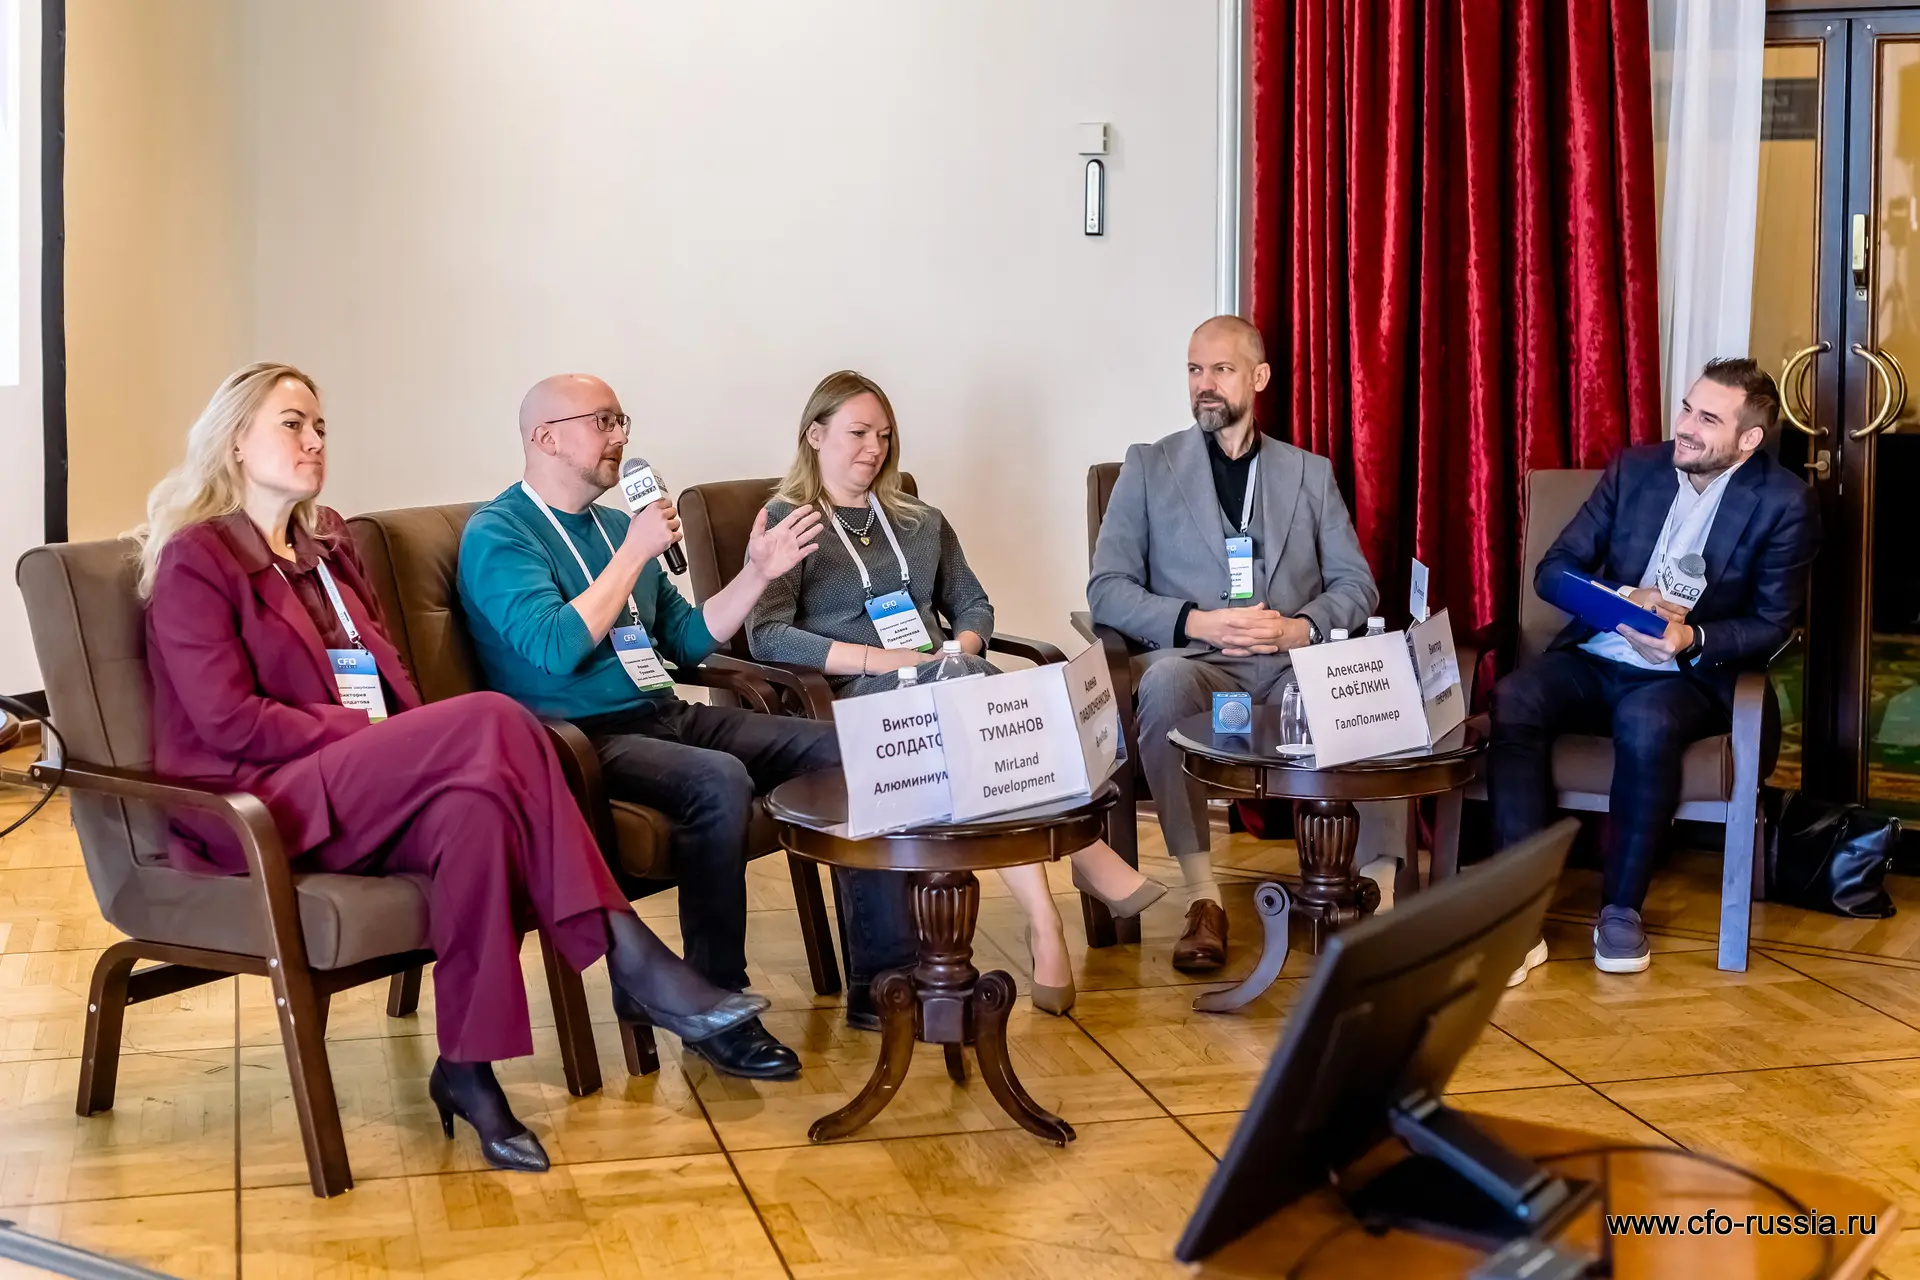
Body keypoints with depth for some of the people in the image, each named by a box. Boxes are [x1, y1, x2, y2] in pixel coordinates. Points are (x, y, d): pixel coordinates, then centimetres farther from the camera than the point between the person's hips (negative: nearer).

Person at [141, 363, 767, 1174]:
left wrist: (406, 741, -2)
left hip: (359, 790, 7)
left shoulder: (327, 544, 23)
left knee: (473, 807, -32)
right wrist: (373, 733, -16)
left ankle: (468, 1068, -31)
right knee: (491, 720, -30)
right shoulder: (194, 558, -1)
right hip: (257, 806, -7)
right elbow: (231, 721, -11)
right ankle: (626, 957, -29)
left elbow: (389, 676, 20)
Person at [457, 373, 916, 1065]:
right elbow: (557, 647, -21)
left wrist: (757, 573, 10)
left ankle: (883, 967, -1)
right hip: (582, 738, -8)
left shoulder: (614, 525, 19)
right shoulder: (497, 533, -5)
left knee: (844, 748, -6)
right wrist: (636, 552, -14)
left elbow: (688, 641, 22)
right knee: (719, 780, -36)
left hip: (664, 717, 8)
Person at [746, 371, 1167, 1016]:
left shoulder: (920, 521, 27)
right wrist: (872, 658, -16)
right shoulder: (785, 521, 8)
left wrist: (964, 647, 2)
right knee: (967, 684, -37)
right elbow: (766, 635, -6)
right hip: (855, 698, -4)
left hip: (946, 686, 5)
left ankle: (1044, 921, -43)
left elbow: (972, 603, 27)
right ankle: (1088, 857, -38)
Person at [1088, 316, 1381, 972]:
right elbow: (1106, 589, 4)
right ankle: (1202, 896, -33)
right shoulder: (1148, 467, 14)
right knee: (1165, 676, -38)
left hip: (1295, 668, 1)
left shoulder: (1311, 472, 20)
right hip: (1199, 665, -1)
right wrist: (1198, 624, -13)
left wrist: (1299, 627, -11)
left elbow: (1356, 586, 12)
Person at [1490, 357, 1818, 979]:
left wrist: (1693, 640, -23)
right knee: (1511, 701, -28)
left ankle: (1621, 910, -19)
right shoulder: (1634, 468, 6)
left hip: (1691, 677, -3)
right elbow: (1554, 570, 2)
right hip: (1593, 660, 3)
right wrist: (1626, 600, -17)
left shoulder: (1784, 502, -3)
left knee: (1645, 721, -38)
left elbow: (1772, 624, -4)